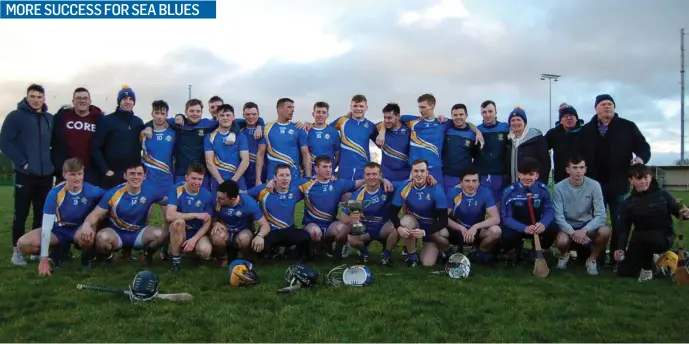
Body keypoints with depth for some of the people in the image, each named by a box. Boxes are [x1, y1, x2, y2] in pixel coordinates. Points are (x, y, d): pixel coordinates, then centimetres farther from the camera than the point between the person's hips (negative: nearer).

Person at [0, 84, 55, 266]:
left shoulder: (51, 119, 11)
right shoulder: (15, 116, -3)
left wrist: (53, 162, 5)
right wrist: (22, 162, -14)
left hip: (46, 174, 4)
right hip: (25, 174, -4)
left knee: (42, 214, 9)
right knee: (21, 214, 1)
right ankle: (16, 251, 11)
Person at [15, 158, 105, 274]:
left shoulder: (92, 191, -22)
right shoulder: (55, 193, -21)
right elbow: (46, 226, -21)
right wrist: (44, 259, -23)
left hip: (81, 229, -2)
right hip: (60, 230, 2)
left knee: (86, 235, -40)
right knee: (23, 244, -20)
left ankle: (86, 259, -4)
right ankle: (59, 250, 8)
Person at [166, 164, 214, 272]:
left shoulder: (207, 195, -8)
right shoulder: (176, 190, -13)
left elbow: (207, 223, -5)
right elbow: (170, 215, -27)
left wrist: (194, 239, -20)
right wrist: (196, 215, -26)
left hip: (198, 233, 1)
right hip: (179, 233, -1)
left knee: (205, 250, -30)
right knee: (178, 222, -35)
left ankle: (194, 249, 10)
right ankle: (175, 260, -16)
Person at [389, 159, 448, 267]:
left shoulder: (436, 189, -24)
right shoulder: (404, 188, -17)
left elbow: (443, 220, -24)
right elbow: (393, 213, -16)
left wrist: (424, 232, -35)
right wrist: (399, 228, -36)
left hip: (431, 227, -2)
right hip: (413, 222, 2)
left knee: (428, 263, -13)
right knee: (405, 220, -34)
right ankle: (412, 255, -10)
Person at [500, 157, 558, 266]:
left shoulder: (543, 189, -8)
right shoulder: (509, 192, -15)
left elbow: (549, 211, -11)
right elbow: (506, 217, -19)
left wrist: (543, 224, -37)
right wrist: (524, 228, -37)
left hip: (536, 226, 3)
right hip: (517, 227, -2)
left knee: (553, 228, -27)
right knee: (507, 236, -35)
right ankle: (512, 251, 5)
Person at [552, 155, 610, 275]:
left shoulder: (594, 185, -13)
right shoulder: (559, 187, -14)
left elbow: (601, 215, -17)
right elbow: (558, 216, -16)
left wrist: (584, 230, -33)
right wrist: (572, 232, -32)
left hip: (587, 225, 1)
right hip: (567, 226, -1)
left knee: (605, 231, -31)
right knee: (562, 241, -34)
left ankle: (592, 259, -1)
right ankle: (564, 255, 7)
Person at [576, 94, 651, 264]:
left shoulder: (627, 127, 3)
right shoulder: (586, 130, 6)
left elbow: (644, 147, 0)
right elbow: (578, 156, 0)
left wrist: (641, 158, -22)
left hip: (618, 185, -1)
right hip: (594, 185, 1)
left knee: (619, 224, 8)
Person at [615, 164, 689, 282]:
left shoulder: (662, 195, -7)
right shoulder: (628, 203, 1)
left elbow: (677, 210, 1)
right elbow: (624, 228, -4)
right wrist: (620, 247, -19)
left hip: (664, 237, -4)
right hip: (641, 240, 4)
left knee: (639, 237, -39)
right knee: (624, 272, -3)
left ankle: (647, 269, -12)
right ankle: (650, 259, 25)